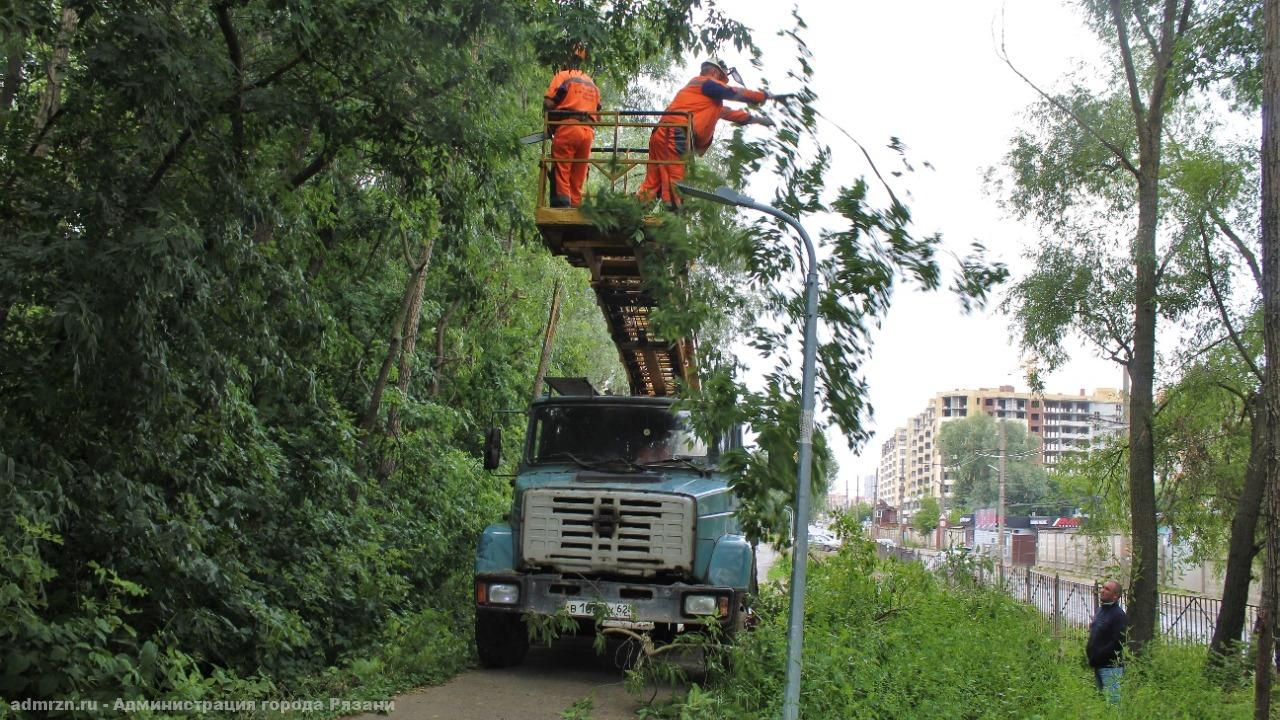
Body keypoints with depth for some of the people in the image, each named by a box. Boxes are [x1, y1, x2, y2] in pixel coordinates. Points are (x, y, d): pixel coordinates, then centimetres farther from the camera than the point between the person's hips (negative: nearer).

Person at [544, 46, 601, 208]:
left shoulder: (562, 76, 6)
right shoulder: (592, 83, 25)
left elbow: (548, 103, -4)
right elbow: (597, 112, 20)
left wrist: (550, 124, 9)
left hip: (567, 127, -5)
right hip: (588, 132, 5)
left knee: (561, 171, -8)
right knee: (578, 176, 9)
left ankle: (562, 204, -22)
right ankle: (575, 206, 4)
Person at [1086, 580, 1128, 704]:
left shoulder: (1119, 615, -13)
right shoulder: (1100, 611, 15)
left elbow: (1117, 643, -20)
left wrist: (1096, 658, -17)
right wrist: (1088, 652, 8)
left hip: (1111, 667, -9)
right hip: (1098, 666, 9)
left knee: (1112, 701, -7)